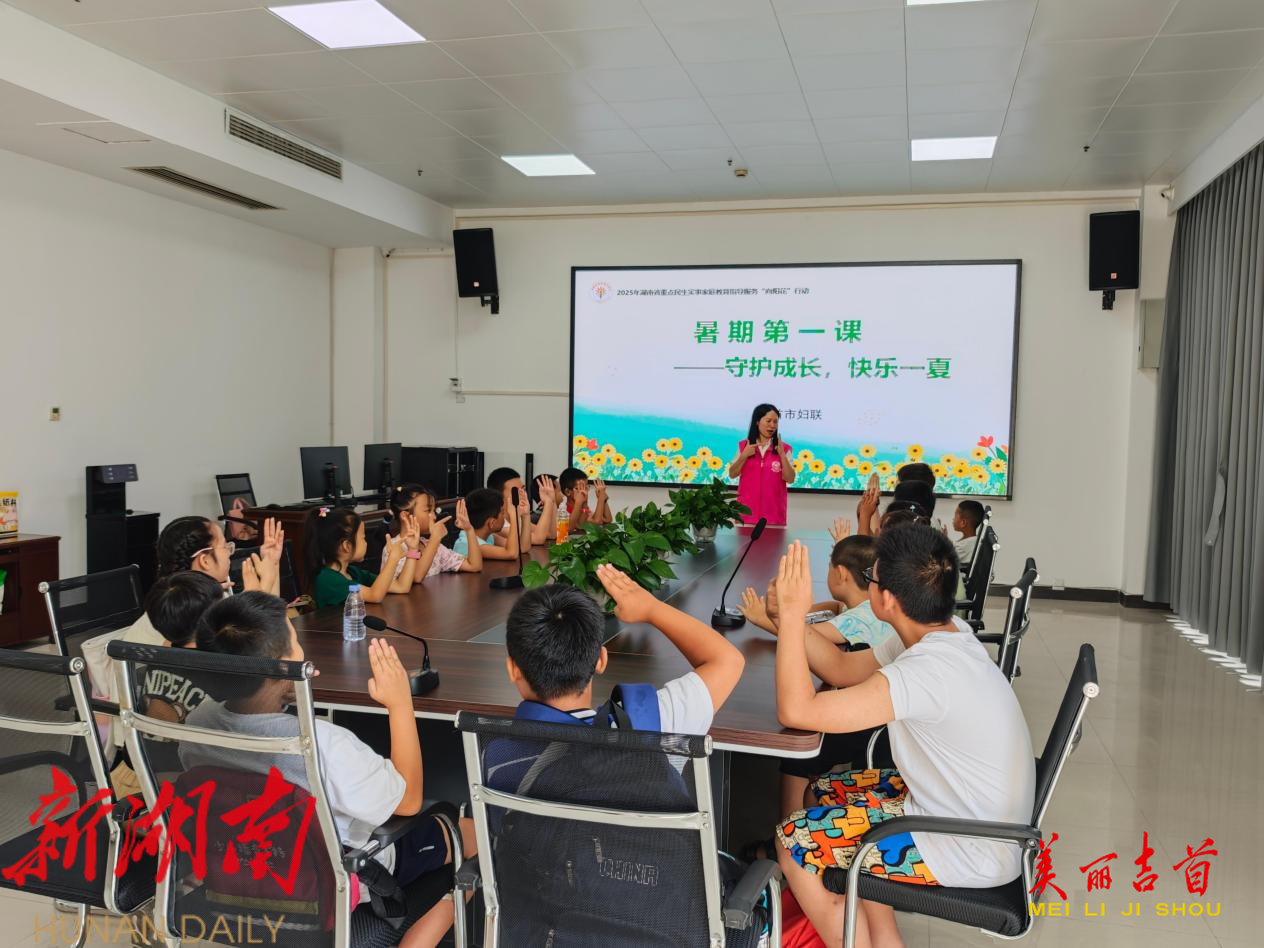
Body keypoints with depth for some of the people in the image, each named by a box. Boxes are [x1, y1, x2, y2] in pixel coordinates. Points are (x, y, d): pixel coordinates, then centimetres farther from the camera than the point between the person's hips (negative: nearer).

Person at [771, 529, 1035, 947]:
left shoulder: (929, 673, -32)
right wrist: (788, 619, -1)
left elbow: (797, 710, -33)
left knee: (795, 840, -2)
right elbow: (842, 669, 8)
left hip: (970, 852, -9)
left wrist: (794, 614, -27)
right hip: (962, 807, 9)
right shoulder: (942, 636, -4)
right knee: (828, 791, 18)